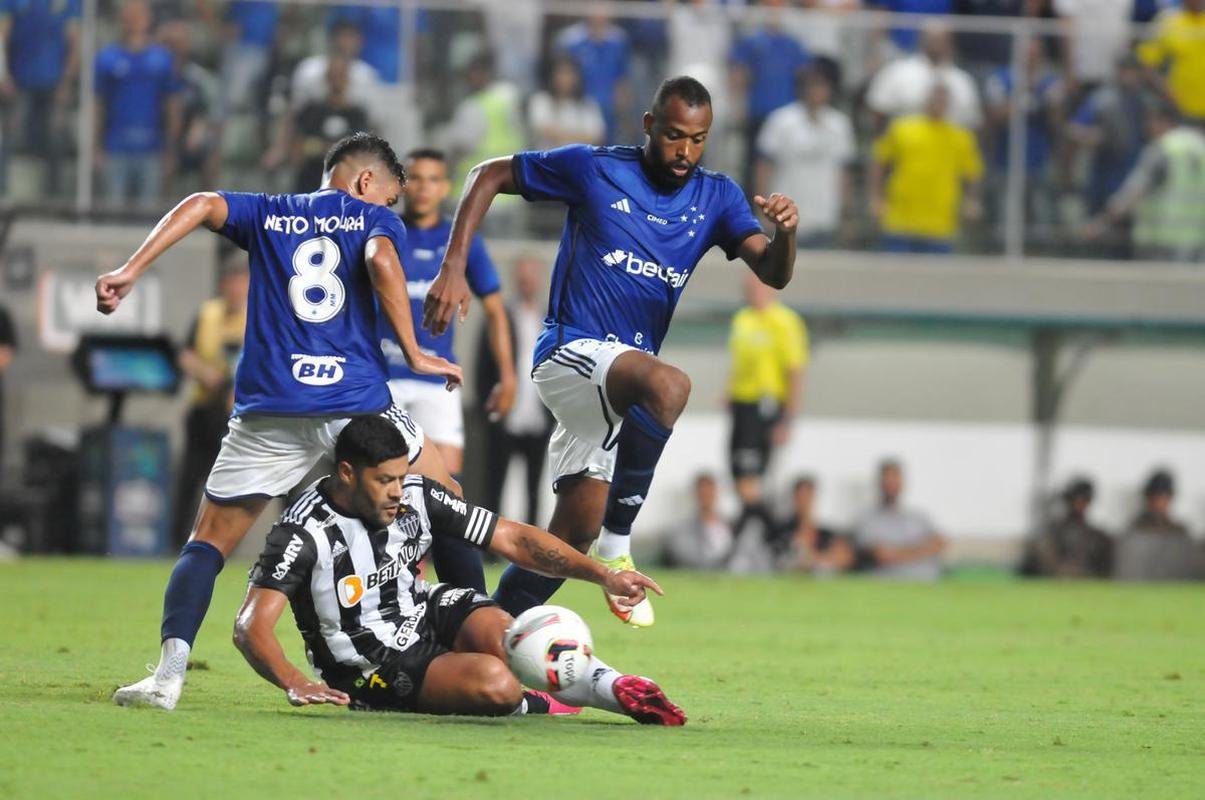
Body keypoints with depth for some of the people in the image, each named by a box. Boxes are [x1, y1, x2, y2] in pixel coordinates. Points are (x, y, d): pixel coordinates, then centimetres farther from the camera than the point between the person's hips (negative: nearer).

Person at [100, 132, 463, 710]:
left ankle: (169, 671, -16)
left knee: (208, 543, 6)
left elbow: (203, 204, 1)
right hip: (357, 401, -1)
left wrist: (131, 269, -6)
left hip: (268, 413, 1)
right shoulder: (374, 219, 12)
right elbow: (382, 261, -10)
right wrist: (414, 355, -8)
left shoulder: (269, 214, 19)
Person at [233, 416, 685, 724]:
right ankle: (534, 707, 2)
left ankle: (611, 687, -16)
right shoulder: (304, 533, -23)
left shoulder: (418, 497, -9)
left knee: (496, 629, -31)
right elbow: (251, 627, -28)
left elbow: (513, 539, -6)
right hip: (372, 674, -5)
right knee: (494, 683, -30)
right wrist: (294, 683, -47)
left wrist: (604, 576, -15)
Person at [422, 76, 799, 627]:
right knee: (669, 385, -36)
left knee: (573, 536, 5)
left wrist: (784, 232, -29)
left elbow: (773, 273, -6)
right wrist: (453, 268, -8)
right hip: (571, 351, -6)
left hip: (621, 381, 6)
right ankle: (617, 545, -28)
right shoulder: (593, 169, -6)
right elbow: (489, 176, 3)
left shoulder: (716, 198, 6)